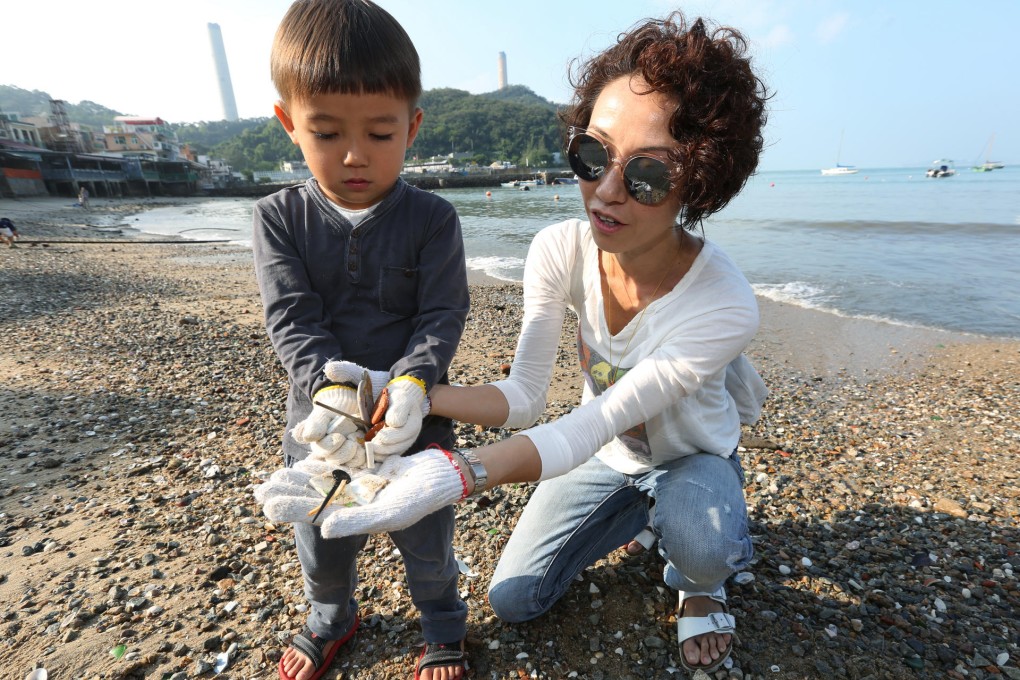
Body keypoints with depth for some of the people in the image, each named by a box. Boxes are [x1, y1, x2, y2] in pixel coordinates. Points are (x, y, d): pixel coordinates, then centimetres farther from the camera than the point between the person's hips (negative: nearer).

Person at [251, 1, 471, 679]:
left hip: (415, 423, -1)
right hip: (319, 421, 2)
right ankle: (331, 619, 59)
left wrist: (408, 383, -31)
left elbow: (442, 319, -14)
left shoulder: (433, 219, -11)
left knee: (426, 541, 20)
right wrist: (331, 386, -30)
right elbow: (292, 320, -13)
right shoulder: (279, 218, -6)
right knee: (321, 546, 25)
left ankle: (443, 625, 52)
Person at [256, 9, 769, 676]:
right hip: (605, 456, 3)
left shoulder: (724, 308, -35)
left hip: (692, 456, -3)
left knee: (702, 544, -38)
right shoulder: (559, 252, -24)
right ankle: (647, 516, 27)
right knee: (514, 600, 7)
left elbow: (585, 429, -37)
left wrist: (451, 477, -52)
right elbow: (524, 399, -21)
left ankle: (698, 582, 5)